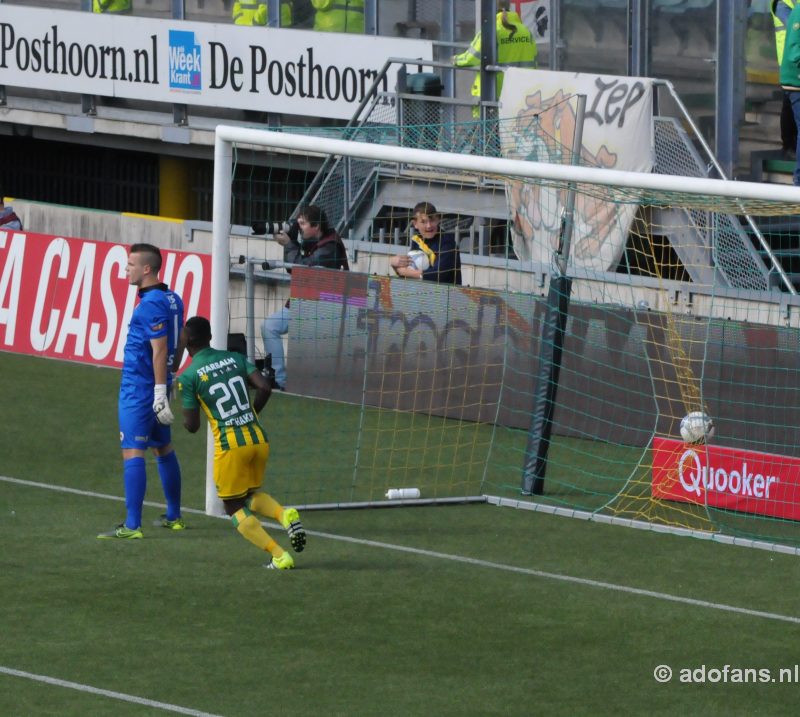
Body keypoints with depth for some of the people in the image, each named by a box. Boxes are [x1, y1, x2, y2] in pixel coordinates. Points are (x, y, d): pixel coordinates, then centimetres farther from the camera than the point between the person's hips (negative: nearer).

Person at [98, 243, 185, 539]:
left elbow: (160, 349, -21)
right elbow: (180, 342, 17)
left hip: (138, 388, -10)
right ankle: (174, 517, 27)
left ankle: (132, 525, -11)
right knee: (164, 449, 18)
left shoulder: (151, 305, -18)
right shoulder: (173, 299, 9)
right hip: (157, 385, 10)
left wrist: (160, 393, -21)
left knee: (132, 452, -9)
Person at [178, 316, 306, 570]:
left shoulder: (188, 377, -3)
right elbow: (265, 388, -1)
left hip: (229, 445, -5)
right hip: (259, 439, 5)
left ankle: (279, 556, -6)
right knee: (251, 495, 26)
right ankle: (285, 515, -5)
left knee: (234, 508, 10)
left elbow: (192, 426, -3)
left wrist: (185, 418, 21)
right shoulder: (236, 358, 10)